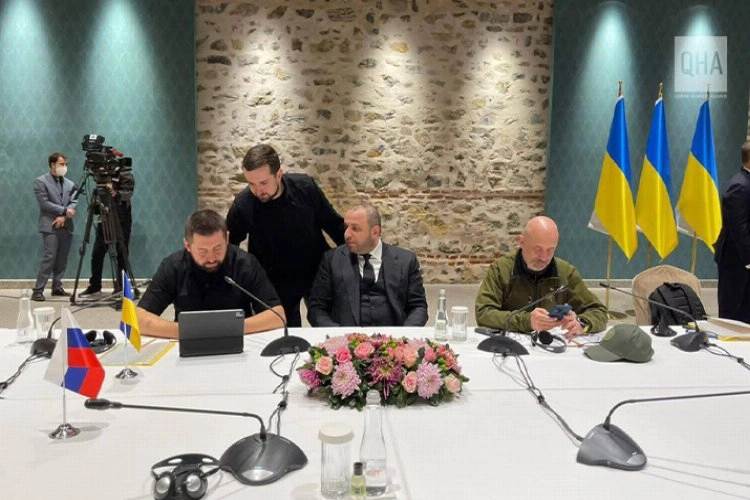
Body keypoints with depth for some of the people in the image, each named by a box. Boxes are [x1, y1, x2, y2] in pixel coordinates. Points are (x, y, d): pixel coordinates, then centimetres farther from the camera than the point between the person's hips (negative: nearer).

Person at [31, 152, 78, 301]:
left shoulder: (70, 183, 15)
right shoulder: (40, 181, 0)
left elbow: (73, 203, 6)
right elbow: (44, 203, -10)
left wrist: (63, 217, -10)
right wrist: (64, 210, -13)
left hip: (66, 226, 6)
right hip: (50, 226, -5)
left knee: (62, 259, 6)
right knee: (49, 258, -12)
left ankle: (57, 287, 15)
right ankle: (37, 290, -9)